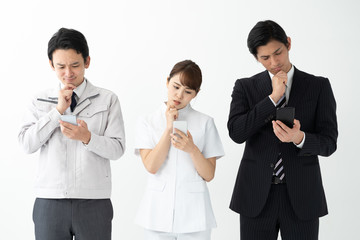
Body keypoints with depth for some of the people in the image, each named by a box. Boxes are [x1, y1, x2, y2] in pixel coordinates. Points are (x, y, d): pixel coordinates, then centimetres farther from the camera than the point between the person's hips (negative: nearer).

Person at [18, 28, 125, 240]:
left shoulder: (108, 99, 2)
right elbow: (27, 144, -3)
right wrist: (59, 110, -8)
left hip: (93, 201, -1)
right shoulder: (41, 101, 8)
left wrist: (87, 138, -21)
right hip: (49, 202, 1)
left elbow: (117, 148, -3)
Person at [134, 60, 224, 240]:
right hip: (159, 212, 0)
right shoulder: (147, 122, 5)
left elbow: (209, 175, 1)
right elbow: (151, 166, -8)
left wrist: (192, 149, -16)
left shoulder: (205, 123, 4)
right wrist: (169, 128, -9)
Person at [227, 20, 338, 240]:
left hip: (301, 197, 0)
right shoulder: (245, 87, 5)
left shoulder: (319, 86, 3)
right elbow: (236, 133, -10)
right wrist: (273, 97, -14)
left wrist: (299, 138, -25)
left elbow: (328, 143, -3)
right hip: (256, 197, 1)